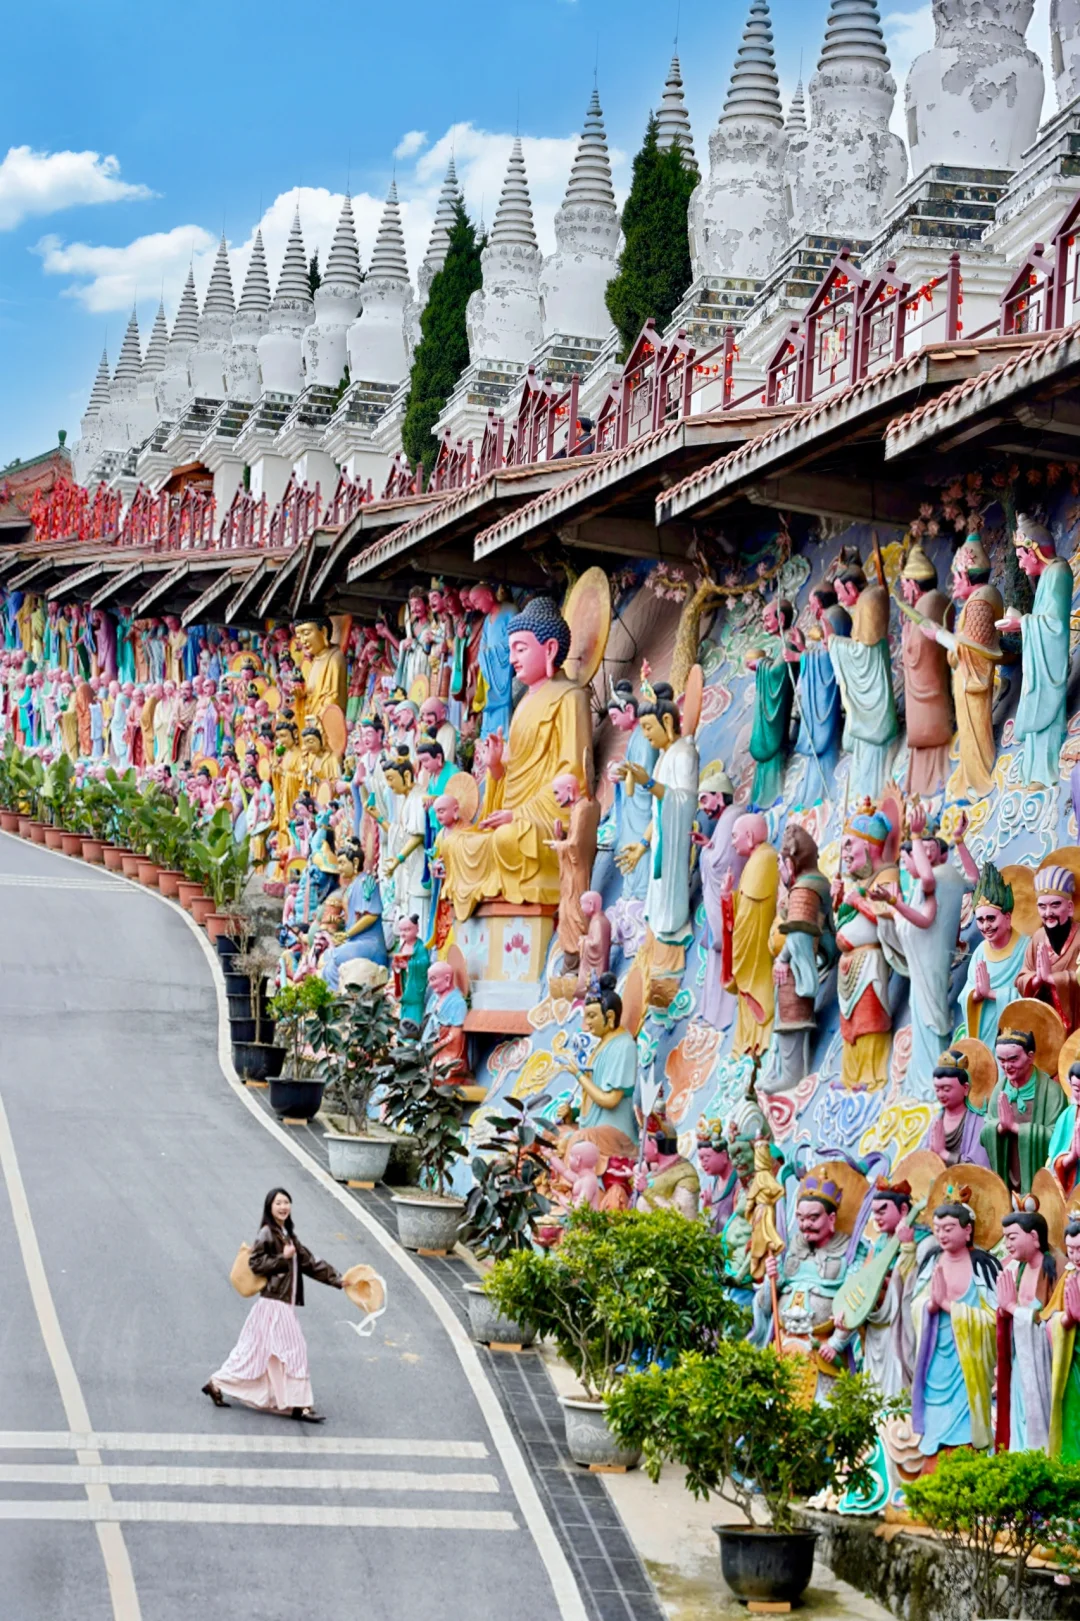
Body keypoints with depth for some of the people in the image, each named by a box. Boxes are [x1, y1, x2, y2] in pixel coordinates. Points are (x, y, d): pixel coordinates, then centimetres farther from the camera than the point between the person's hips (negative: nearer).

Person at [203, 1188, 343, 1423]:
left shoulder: (287, 1235, 16)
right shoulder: (267, 1234, -11)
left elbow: (310, 1263, 16)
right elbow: (255, 1263, -18)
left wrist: (337, 1280, 10)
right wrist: (283, 1258, -18)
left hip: (284, 1304, 9)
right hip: (274, 1304, -9)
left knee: (255, 1350, 13)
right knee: (292, 1351, -7)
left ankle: (217, 1384, 22)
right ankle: (298, 1405, -2)